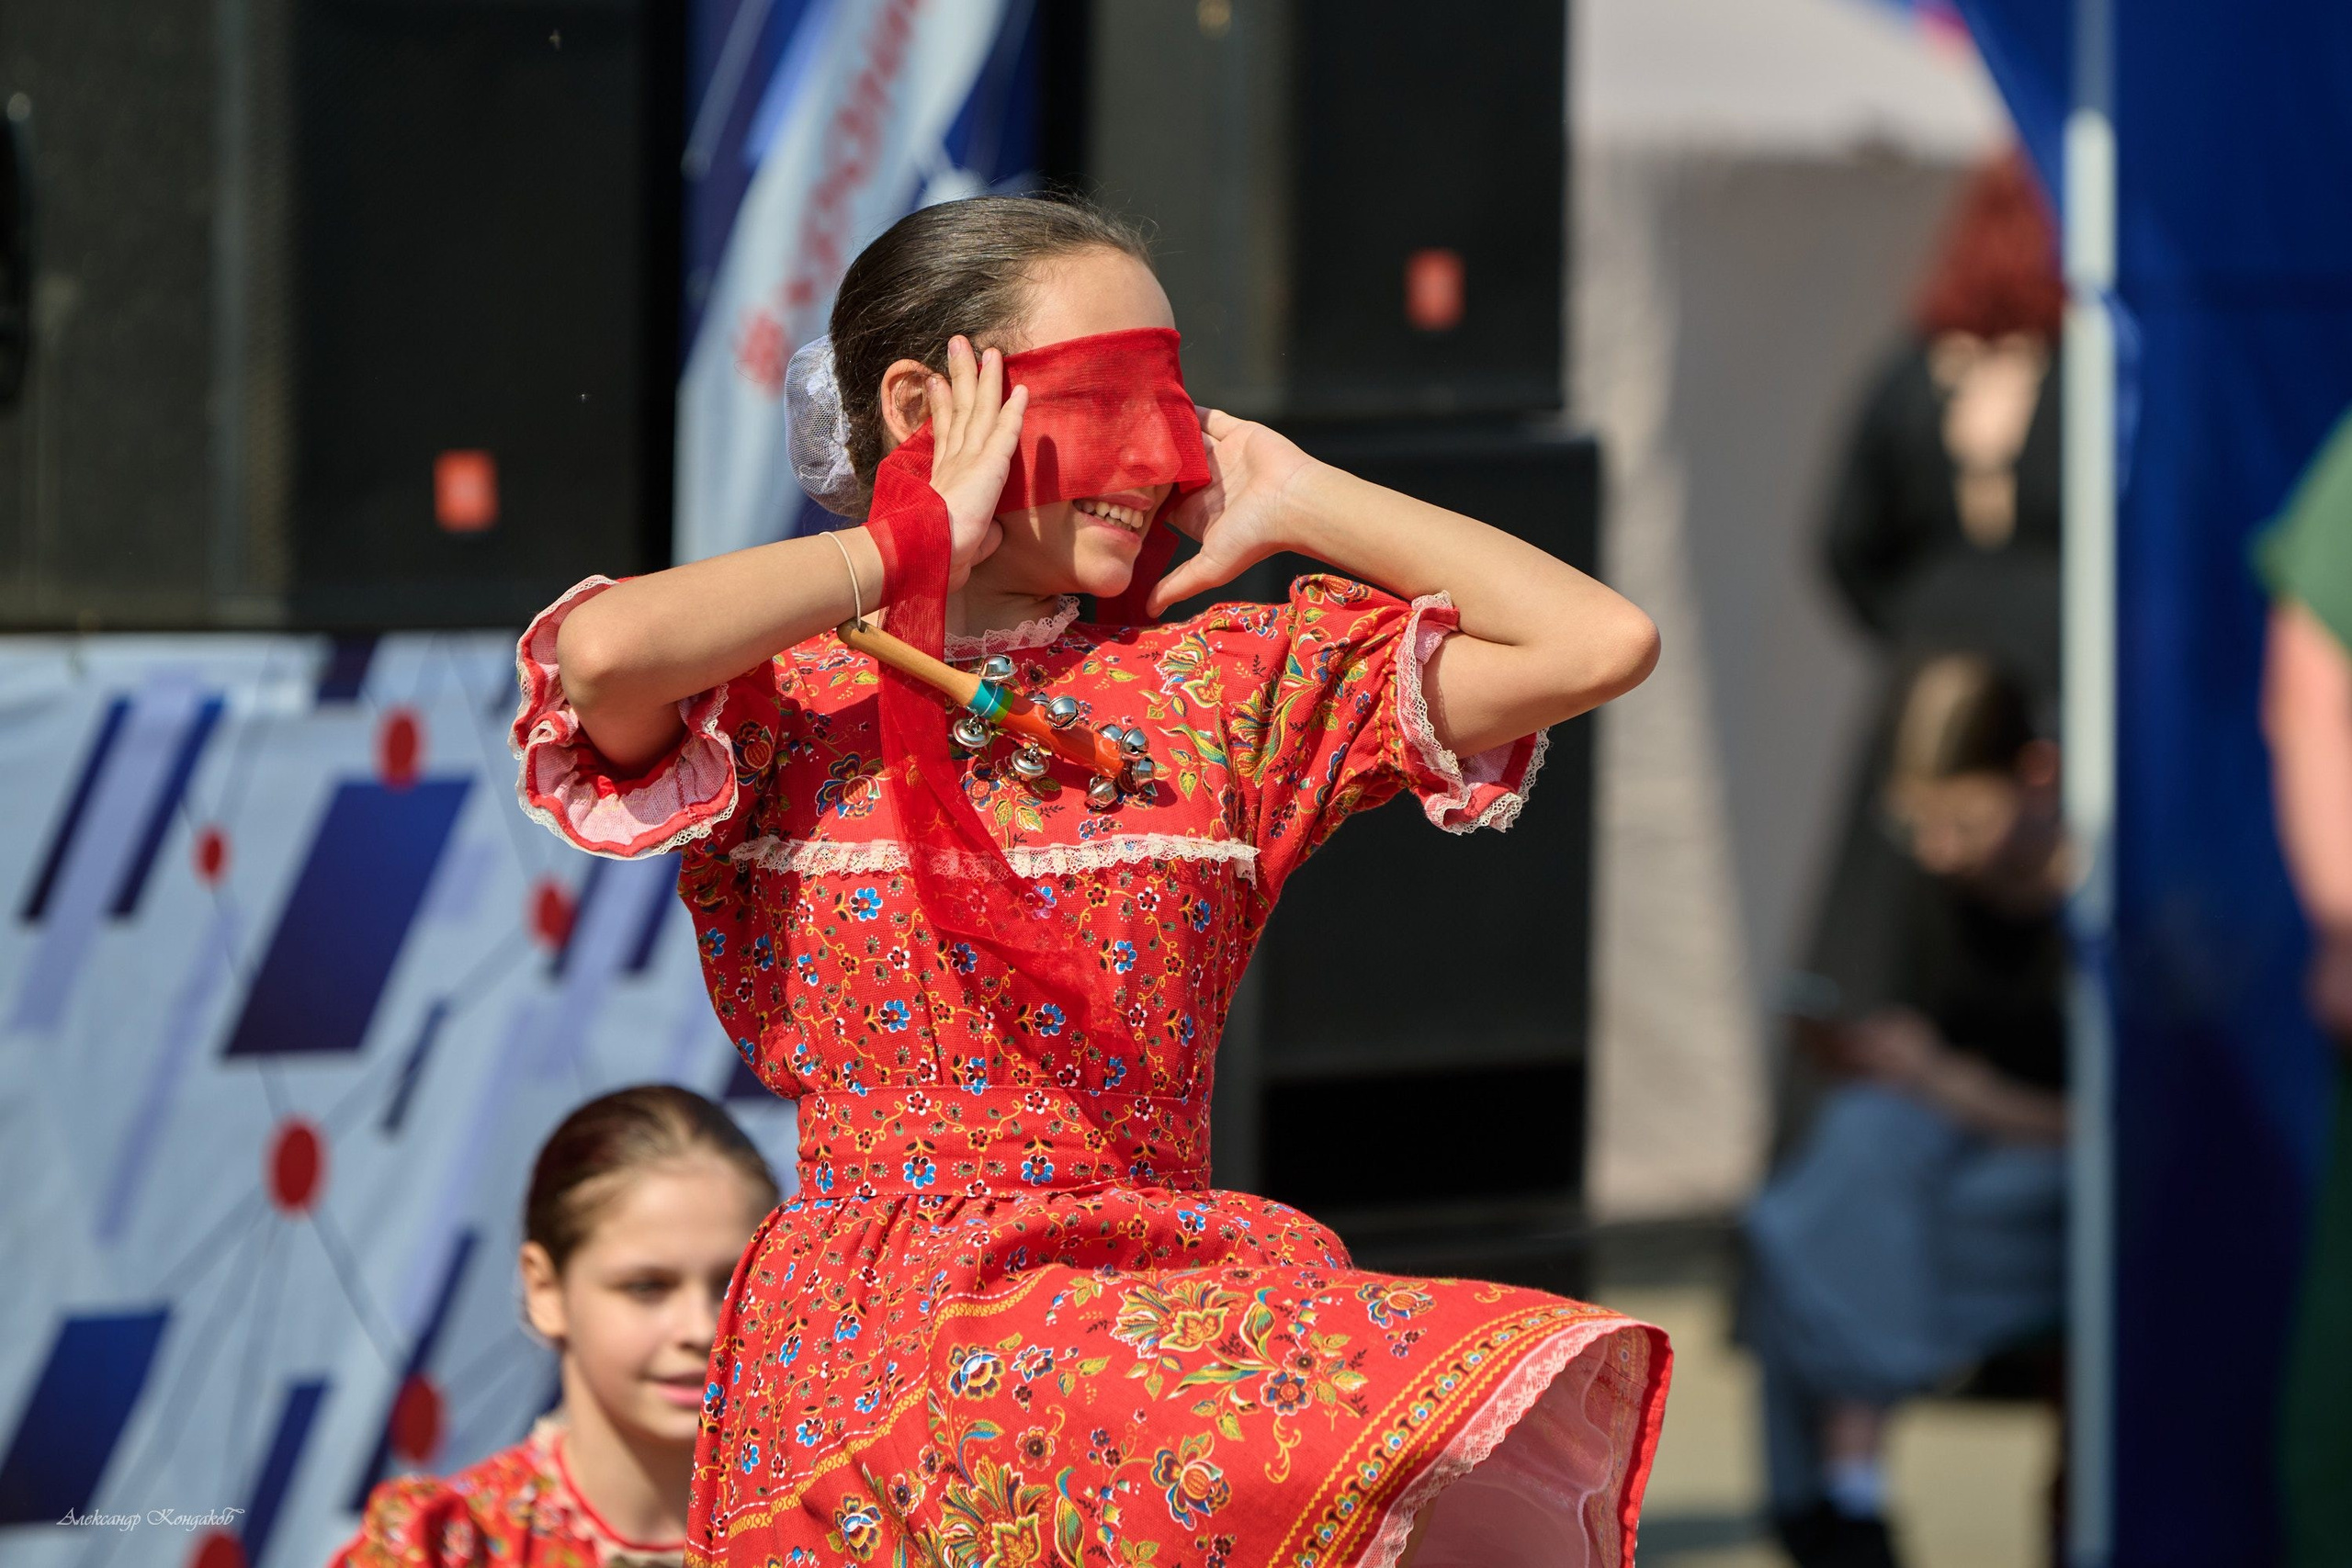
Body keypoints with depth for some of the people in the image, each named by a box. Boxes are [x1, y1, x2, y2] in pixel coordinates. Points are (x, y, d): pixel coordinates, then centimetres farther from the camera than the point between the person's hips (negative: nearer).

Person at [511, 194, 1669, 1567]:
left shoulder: (1225, 685, 15)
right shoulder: (776, 707, 6)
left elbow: (1600, 642, 8)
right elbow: (608, 648, -19)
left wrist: (1299, 505, 12)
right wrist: (918, 542, -4)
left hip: (1173, 1291, 4)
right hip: (887, 1340, -4)